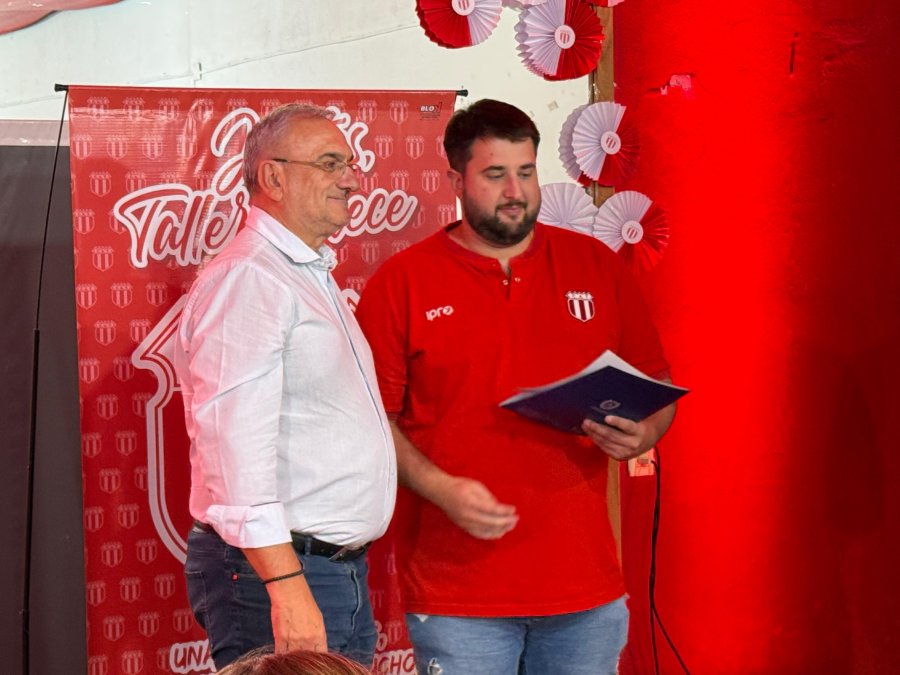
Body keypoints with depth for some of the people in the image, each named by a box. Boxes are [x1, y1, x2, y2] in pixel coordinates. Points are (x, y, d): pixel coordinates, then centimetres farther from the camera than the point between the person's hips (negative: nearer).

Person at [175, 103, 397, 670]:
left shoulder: (311, 277, 20)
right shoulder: (246, 278, -13)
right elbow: (236, 443, -23)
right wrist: (287, 590, -27)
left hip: (340, 567, 10)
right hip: (275, 568, -10)